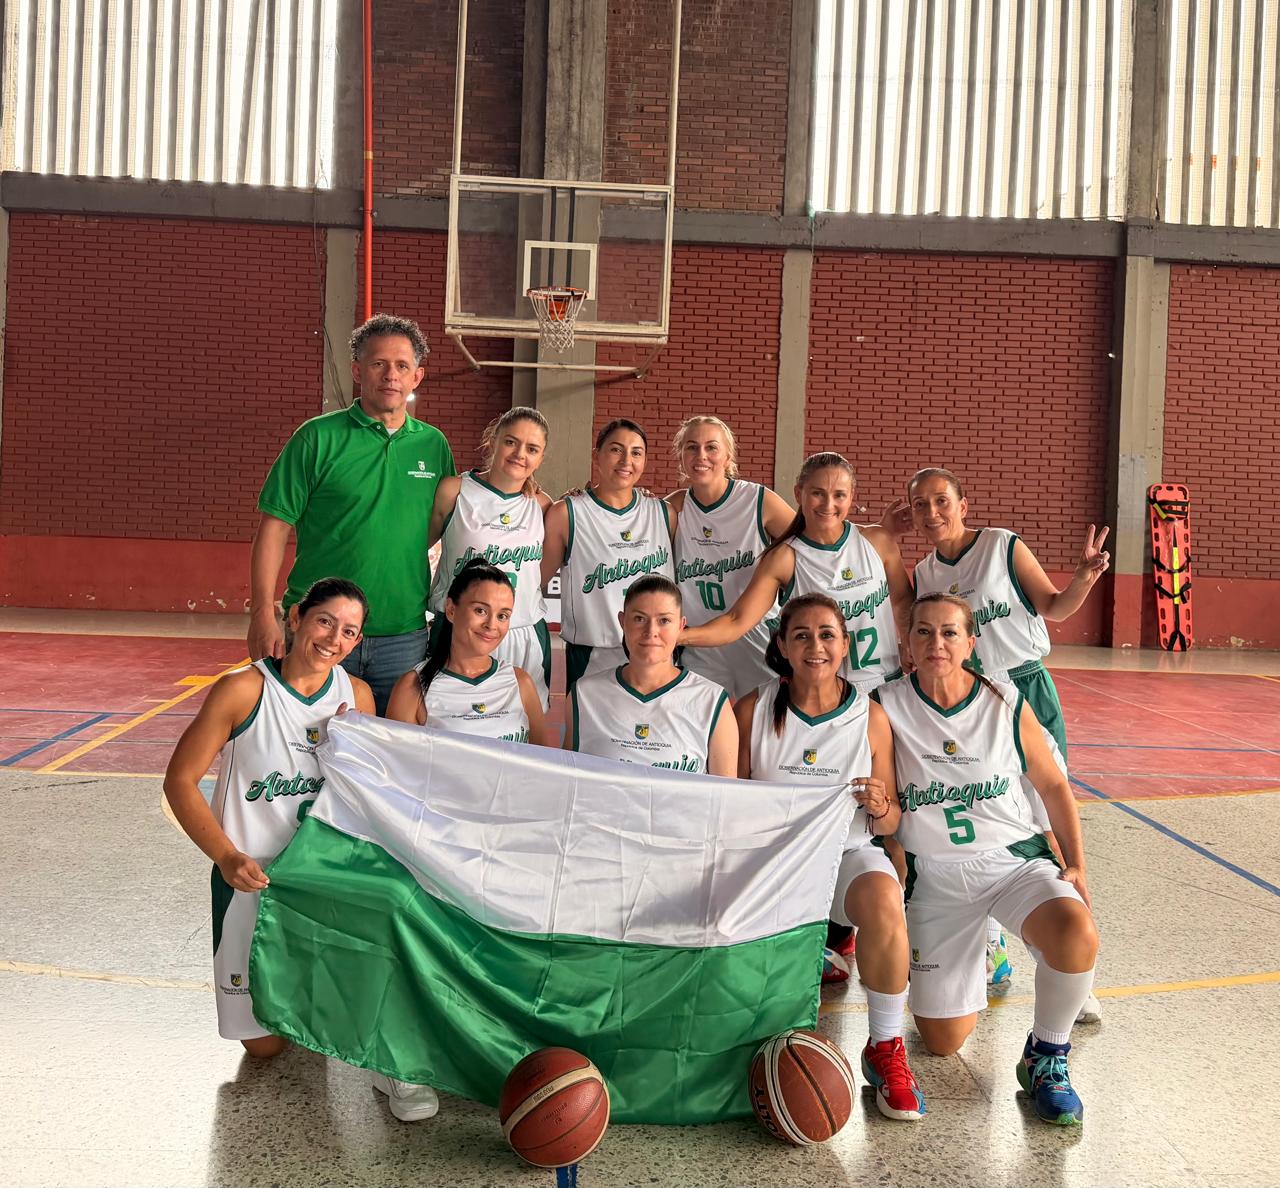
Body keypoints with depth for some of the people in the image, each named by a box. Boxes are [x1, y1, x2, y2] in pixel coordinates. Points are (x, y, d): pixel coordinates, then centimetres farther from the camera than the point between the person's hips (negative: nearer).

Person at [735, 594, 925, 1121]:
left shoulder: (871, 717, 1)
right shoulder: (753, 710, 0)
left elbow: (887, 824, 6)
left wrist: (881, 808, -17)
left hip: (847, 852, 0)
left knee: (883, 898, -34)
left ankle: (885, 1048, -13)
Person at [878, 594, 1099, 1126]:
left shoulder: (1006, 704, -3)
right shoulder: (887, 707, -5)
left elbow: (1053, 786, 9)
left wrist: (1076, 866, 0)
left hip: (1015, 857, 0)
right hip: (933, 872, 0)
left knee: (1077, 933, -34)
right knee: (943, 1040, 1)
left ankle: (1046, 1056, -6)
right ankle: (963, 972, 37)